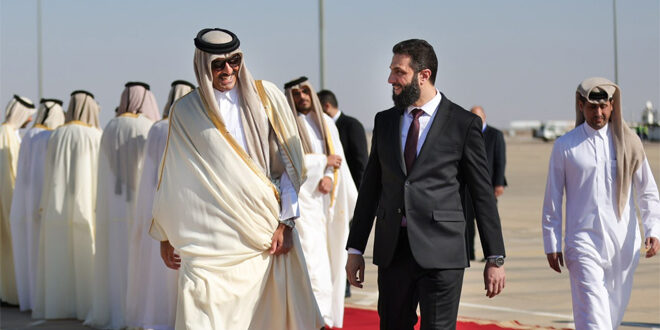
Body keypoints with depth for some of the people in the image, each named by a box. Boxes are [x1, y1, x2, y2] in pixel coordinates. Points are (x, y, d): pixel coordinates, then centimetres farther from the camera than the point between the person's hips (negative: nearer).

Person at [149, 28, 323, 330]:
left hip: (266, 234, 1)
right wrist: (166, 236, 12)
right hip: (211, 242, -1)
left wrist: (285, 223, -3)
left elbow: (289, 163, 4)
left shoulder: (266, 97, 6)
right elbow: (172, 178, 11)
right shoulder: (184, 112, 5)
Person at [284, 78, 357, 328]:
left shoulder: (326, 122, 15)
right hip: (303, 198, -6)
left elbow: (338, 157, 9)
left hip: (327, 199, 6)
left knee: (329, 257, 5)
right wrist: (324, 161, -6)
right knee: (311, 256, -13)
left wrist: (329, 177, -11)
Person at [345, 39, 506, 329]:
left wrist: (495, 258, -1)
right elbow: (371, 187, 16)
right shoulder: (384, 121, 12)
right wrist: (355, 249, 12)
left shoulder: (463, 124, -1)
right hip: (393, 251, 4)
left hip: (441, 252, -4)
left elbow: (482, 194, 1)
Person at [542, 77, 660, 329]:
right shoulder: (564, 147, 3)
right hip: (583, 242, -3)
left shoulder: (628, 143, 6)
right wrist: (551, 245, 4)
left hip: (623, 242, 3)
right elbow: (552, 198, 7)